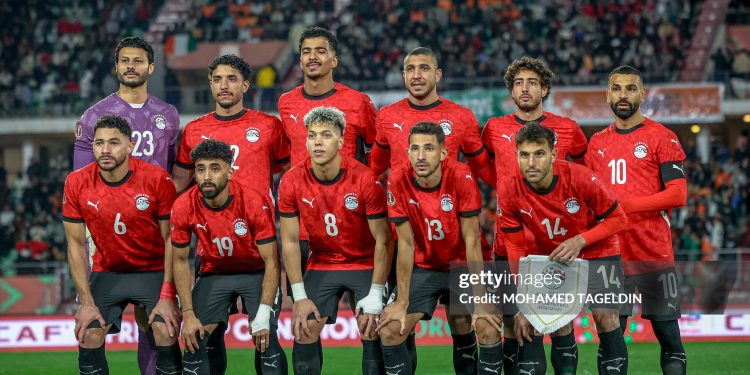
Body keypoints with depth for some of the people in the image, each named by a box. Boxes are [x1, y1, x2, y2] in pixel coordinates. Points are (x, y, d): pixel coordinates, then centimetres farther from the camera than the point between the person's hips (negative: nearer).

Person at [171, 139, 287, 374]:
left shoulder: (254, 203, -26)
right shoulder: (184, 207, -18)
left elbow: (271, 262, -19)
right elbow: (180, 261, -5)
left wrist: (263, 313, -25)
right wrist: (188, 314, -10)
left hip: (257, 273, -3)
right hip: (214, 274, 3)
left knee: (266, 340, -19)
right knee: (194, 339, -9)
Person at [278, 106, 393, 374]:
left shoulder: (364, 179, -22)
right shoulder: (292, 182, -14)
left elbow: (383, 241, -15)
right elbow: (290, 242, -5)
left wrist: (375, 295, -16)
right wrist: (299, 297, -8)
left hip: (365, 264, -3)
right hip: (321, 265, 3)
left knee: (371, 335, -13)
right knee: (304, 331, -7)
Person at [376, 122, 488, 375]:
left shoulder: (461, 177, -22)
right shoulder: (398, 181, -17)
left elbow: (471, 241, -19)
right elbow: (406, 243, -13)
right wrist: (402, 302, -14)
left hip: (460, 266, -1)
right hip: (422, 268, 1)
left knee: (463, 331, -14)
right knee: (389, 331, -12)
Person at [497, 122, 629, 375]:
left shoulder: (579, 178, -26)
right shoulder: (510, 194, -18)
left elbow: (618, 218, -13)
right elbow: (516, 249, -8)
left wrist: (581, 240, -27)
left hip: (596, 252, -2)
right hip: (548, 256, 2)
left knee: (605, 318, -17)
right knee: (529, 322, -11)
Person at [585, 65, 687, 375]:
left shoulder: (662, 138, -2)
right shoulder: (597, 143, 14)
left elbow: (677, 195, -10)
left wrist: (624, 204, -14)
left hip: (654, 253, -4)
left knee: (668, 334, -2)